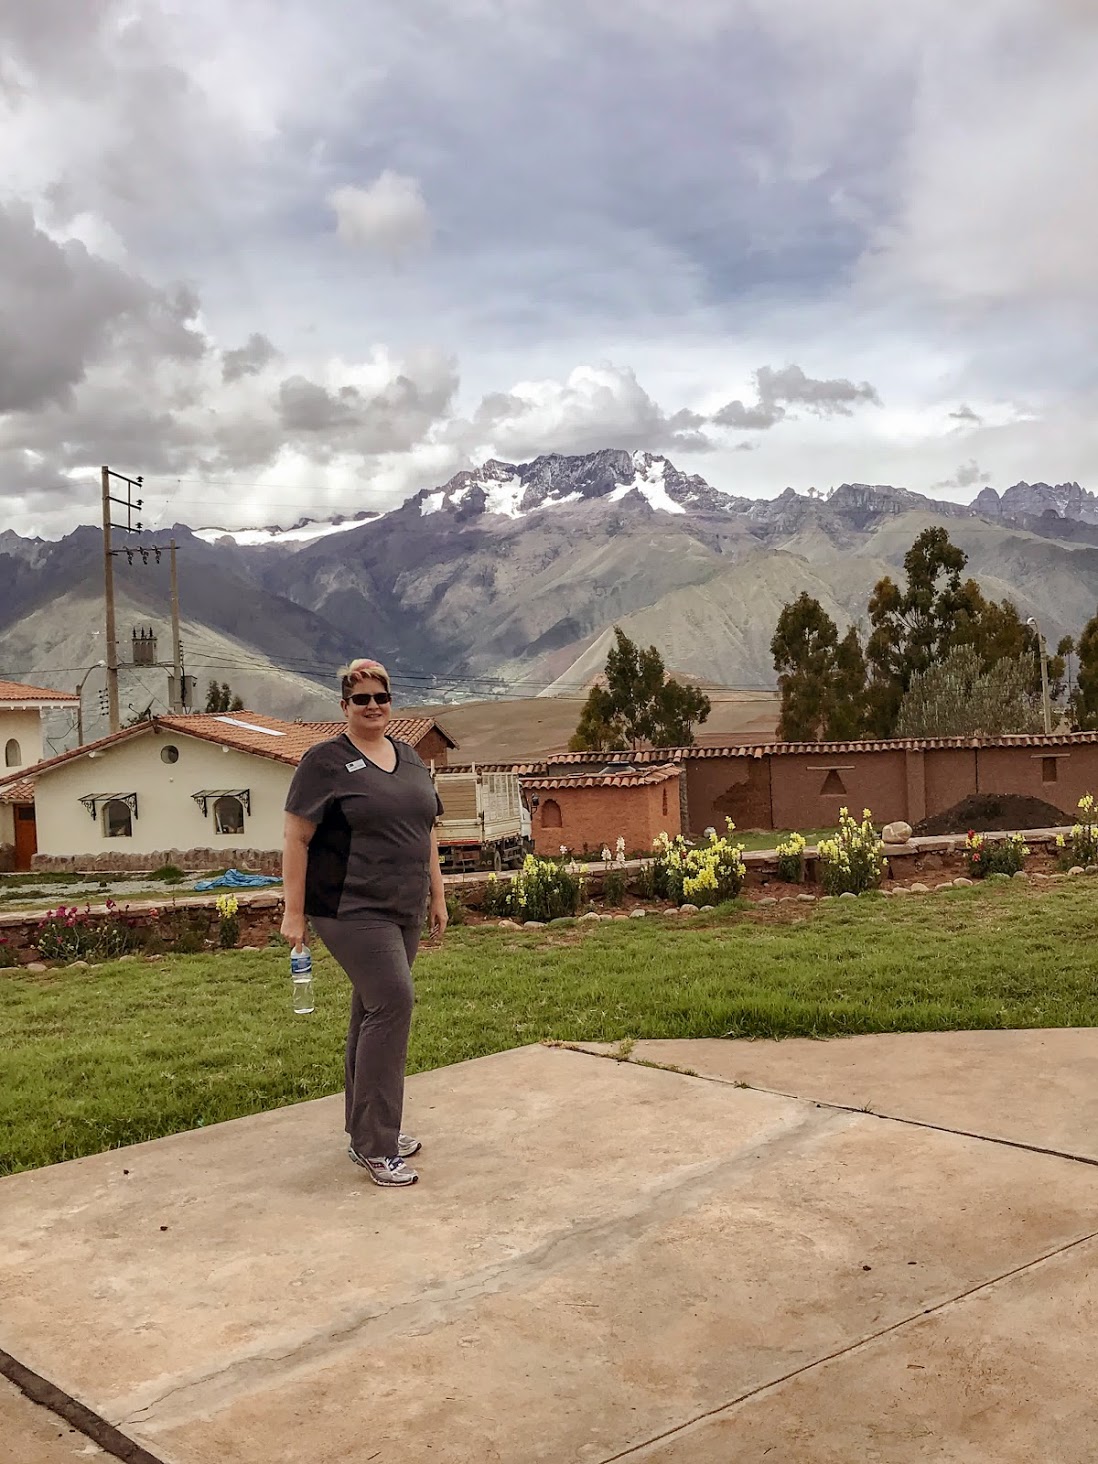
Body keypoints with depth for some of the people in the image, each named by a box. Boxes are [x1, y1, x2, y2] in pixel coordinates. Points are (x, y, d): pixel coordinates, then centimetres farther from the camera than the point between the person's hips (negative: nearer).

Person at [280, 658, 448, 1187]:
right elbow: (296, 839, -9)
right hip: (352, 911, -7)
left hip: (403, 910, 7)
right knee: (392, 1003, -15)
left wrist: (437, 895, 17)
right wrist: (293, 912, -12)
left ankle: (367, 1132, 24)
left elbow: (426, 831, 19)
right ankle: (374, 1147, -7)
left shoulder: (409, 757, 13)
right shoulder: (325, 762, -7)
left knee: (375, 1011, 13)